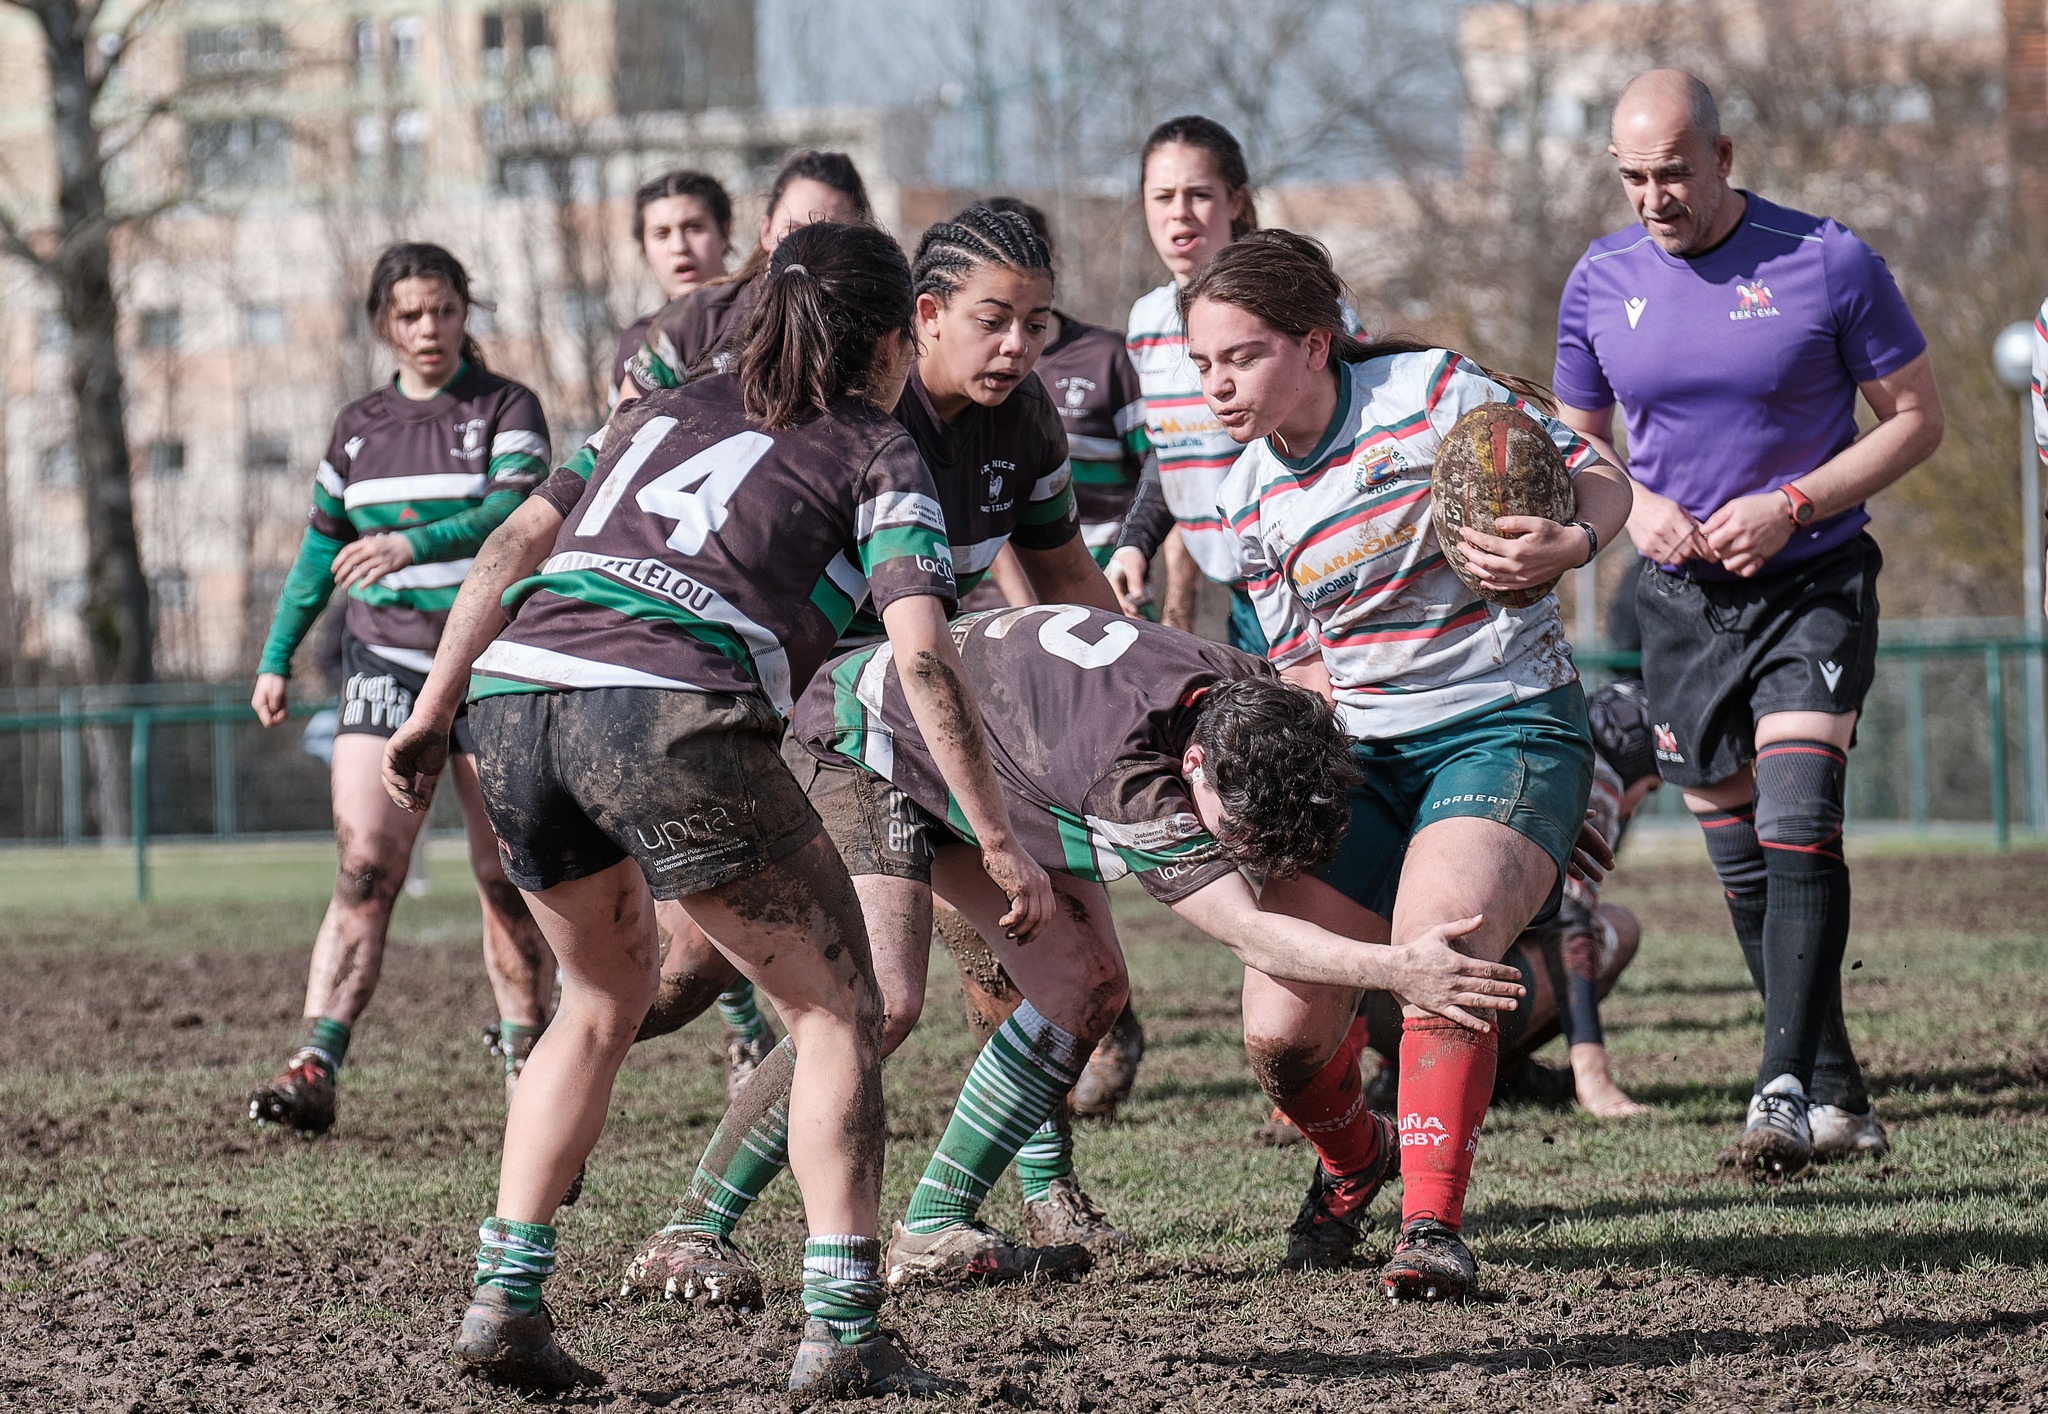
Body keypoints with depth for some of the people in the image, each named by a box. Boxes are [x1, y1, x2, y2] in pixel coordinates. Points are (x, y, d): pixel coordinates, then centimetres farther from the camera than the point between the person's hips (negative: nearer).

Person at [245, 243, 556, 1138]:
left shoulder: (506, 410, -1)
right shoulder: (360, 429, 12)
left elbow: (512, 512, -19)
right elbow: (319, 553, 21)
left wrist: (414, 543, -34)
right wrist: (276, 659, 18)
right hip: (386, 661, 2)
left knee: (508, 879, 2)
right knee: (365, 866, -12)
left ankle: (527, 1063, 15)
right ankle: (315, 1069, -20)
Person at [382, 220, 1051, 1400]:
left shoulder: (665, 411, 30)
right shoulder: (874, 453, 15)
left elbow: (516, 544, 21)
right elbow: (923, 653, 1)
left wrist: (433, 712, 20)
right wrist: (999, 839, 1)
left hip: (516, 697, 6)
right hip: (672, 717, -6)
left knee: (606, 998, 27)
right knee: (840, 1009, 8)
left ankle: (505, 1301, 19)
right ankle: (844, 1333, -3)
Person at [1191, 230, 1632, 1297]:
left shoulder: (1433, 394, -9)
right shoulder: (1249, 499, 6)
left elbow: (1597, 478, -2)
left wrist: (1570, 544, -24)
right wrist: (1301, 690, -6)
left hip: (1506, 725, -5)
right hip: (1360, 755, 5)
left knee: (1438, 940, -32)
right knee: (1281, 1033, -7)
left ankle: (1432, 1226, -21)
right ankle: (1350, 1165, 29)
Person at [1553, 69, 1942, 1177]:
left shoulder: (1828, 263, -10)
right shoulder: (1600, 284, 1)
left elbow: (1917, 418, -4)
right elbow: (1576, 442, 14)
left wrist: (1793, 505, -17)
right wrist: (1635, 508, -8)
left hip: (1814, 586, -4)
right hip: (1681, 600, 4)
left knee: (1796, 824, -20)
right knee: (1739, 860, 6)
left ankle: (1785, 1087, -23)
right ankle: (1836, 1099, 18)